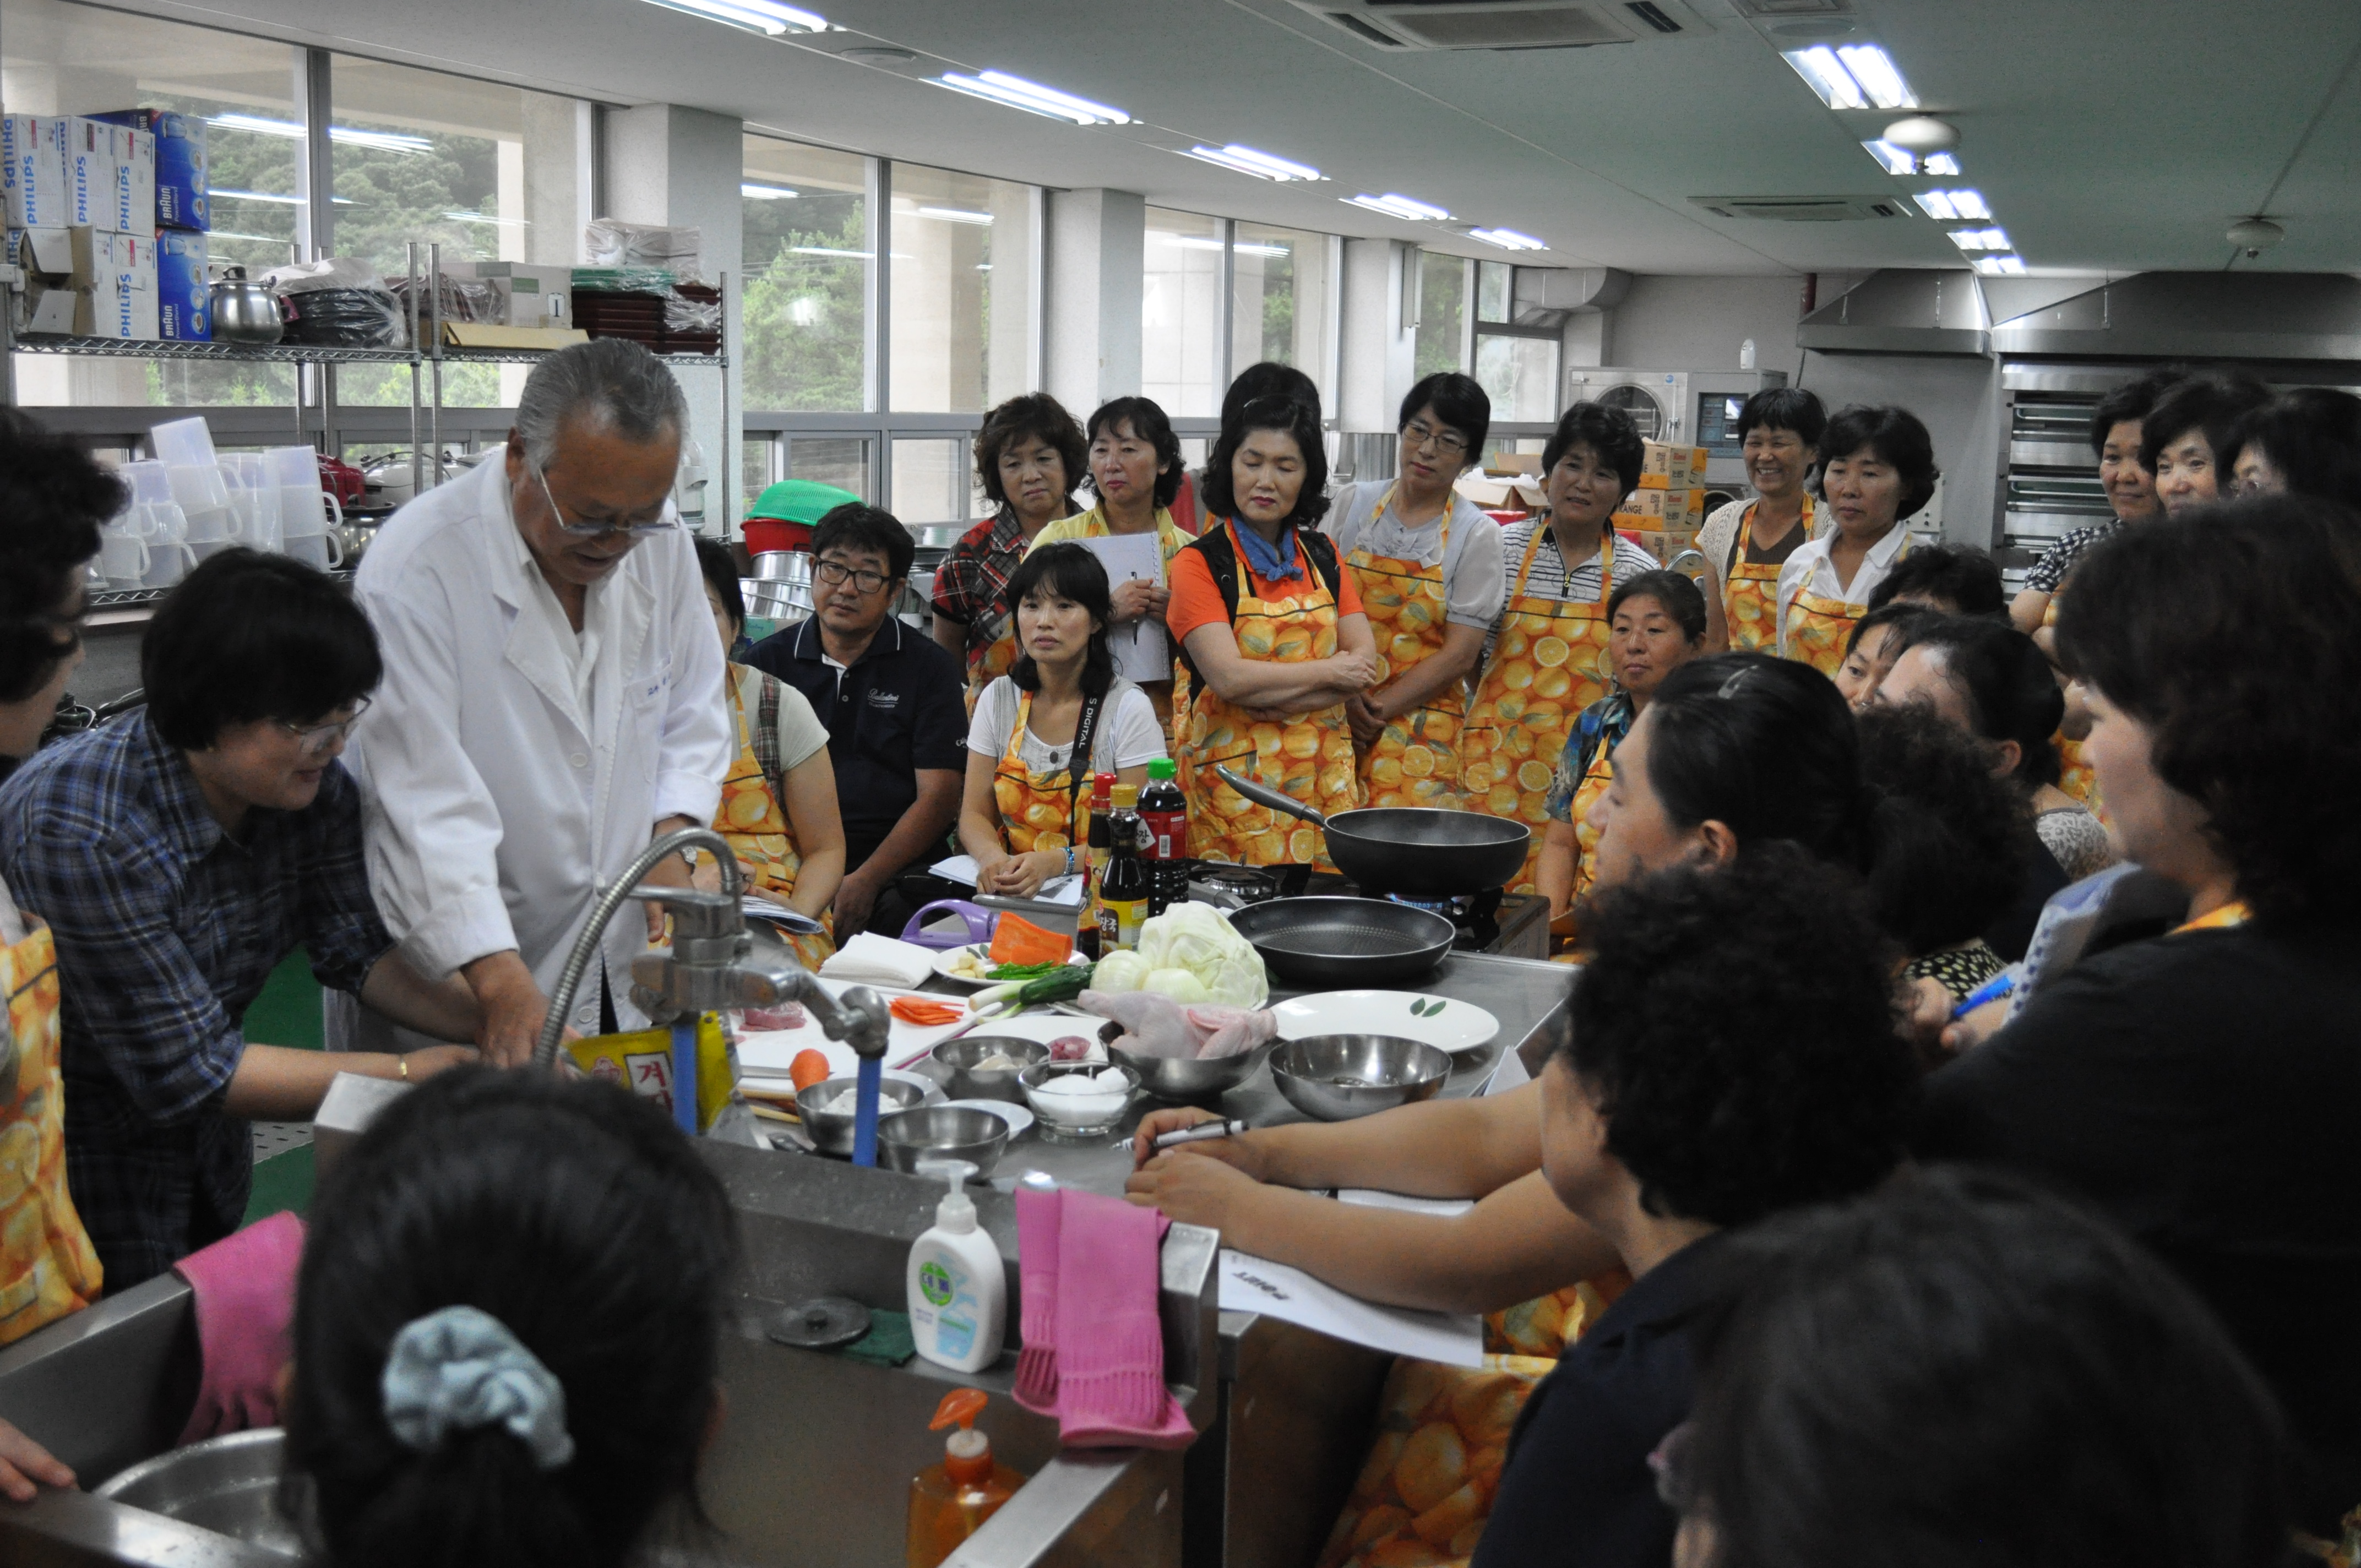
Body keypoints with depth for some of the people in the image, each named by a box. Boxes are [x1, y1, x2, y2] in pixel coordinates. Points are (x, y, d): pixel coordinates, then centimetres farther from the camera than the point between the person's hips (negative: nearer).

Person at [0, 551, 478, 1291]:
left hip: (207, 1147, 7)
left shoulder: (313, 785, -14)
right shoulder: (84, 836, -33)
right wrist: (411, 1073, -31)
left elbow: (357, 949, -8)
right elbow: (187, 1071, -30)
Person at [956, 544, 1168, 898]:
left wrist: (1055, 862, -22)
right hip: (1011, 894, 4)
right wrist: (991, 856, -16)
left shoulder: (1128, 707, -5)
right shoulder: (998, 698, 8)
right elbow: (975, 815, 8)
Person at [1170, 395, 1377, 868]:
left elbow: (1365, 661, 2)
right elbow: (1229, 678, -15)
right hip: (1233, 776, -4)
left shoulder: (1322, 555, 12)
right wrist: (1330, 671, -5)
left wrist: (1276, 696, -12)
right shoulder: (1200, 563, -3)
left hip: (1324, 772, 4)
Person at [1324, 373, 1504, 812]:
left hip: (1421, 734, -2)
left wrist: (1380, 710, -10)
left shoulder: (1477, 535, 0)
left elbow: (1460, 654, -5)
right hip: (1334, 722, 2)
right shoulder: (1353, 503, 7)